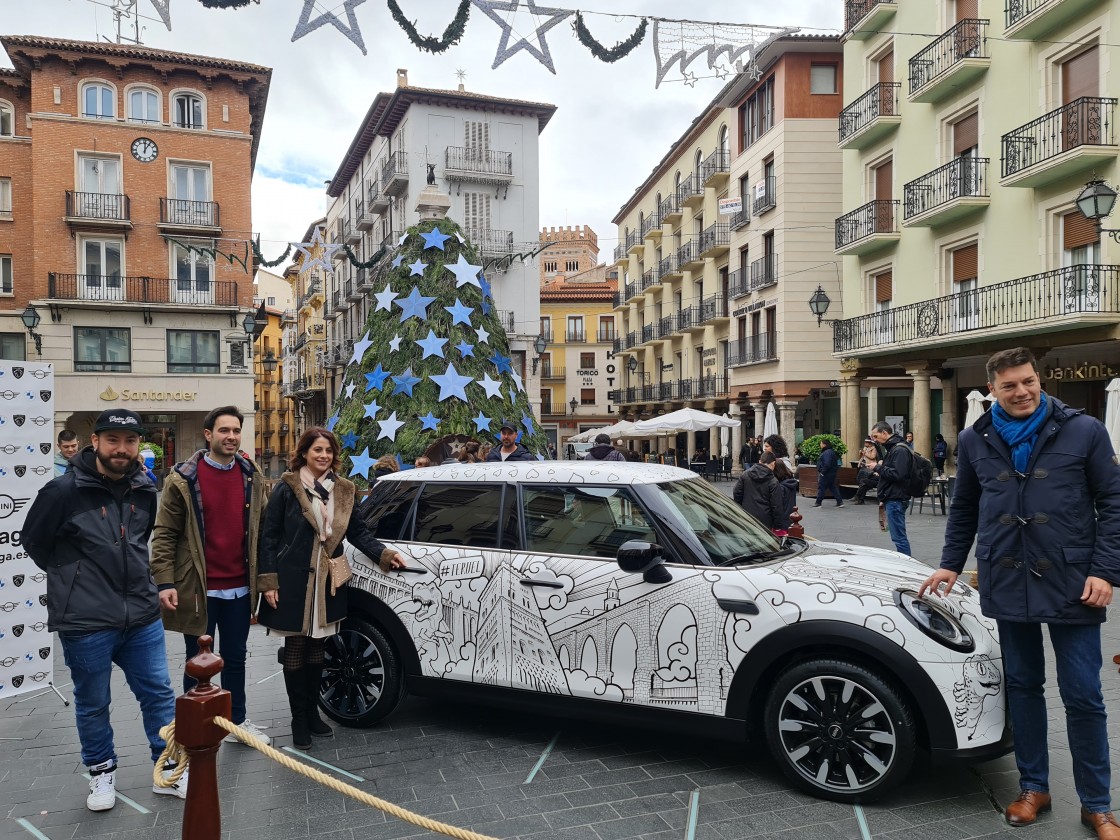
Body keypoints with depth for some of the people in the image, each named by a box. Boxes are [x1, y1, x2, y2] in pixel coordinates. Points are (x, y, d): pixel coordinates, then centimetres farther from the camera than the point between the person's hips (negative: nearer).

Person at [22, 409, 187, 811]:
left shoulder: (144, 490, 2)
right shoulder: (64, 490, -13)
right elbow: (35, 542, 1)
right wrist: (72, 577, 9)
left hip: (142, 615, 4)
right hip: (86, 622, -4)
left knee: (159, 694, 10)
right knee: (92, 703, 12)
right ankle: (102, 773, 34)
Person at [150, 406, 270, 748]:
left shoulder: (251, 476, 6)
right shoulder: (183, 479, -7)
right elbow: (164, 534, -6)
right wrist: (165, 583, -14)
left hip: (239, 588, 4)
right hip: (198, 588, -4)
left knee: (235, 658, 15)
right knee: (198, 661, 10)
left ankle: (237, 722, 28)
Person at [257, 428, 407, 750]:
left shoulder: (343, 490, 5)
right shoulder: (287, 489, -8)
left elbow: (357, 531, 9)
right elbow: (269, 537, -7)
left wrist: (383, 554, -4)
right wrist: (268, 581, -11)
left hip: (327, 583, 4)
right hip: (293, 581, -4)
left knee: (317, 647, 14)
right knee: (296, 648, 6)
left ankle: (312, 712, 29)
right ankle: (299, 719, 19)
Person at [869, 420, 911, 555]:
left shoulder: (900, 450, -14)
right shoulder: (891, 448, 19)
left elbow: (898, 474, -24)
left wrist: (879, 467, -13)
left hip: (896, 500, -10)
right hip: (892, 499, 10)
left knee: (899, 537, -7)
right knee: (898, 537, 12)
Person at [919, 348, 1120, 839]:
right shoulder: (975, 440, 5)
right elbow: (964, 509, 15)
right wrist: (951, 563, 11)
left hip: (1071, 585, -2)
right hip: (1007, 584, 3)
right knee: (1023, 687, 13)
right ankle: (1033, 788, 28)